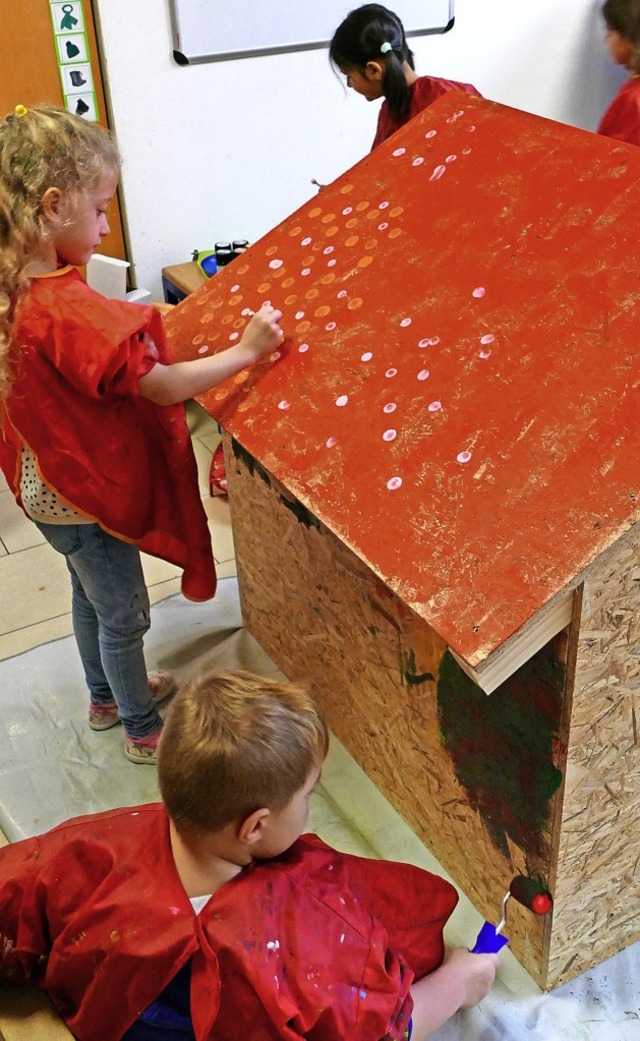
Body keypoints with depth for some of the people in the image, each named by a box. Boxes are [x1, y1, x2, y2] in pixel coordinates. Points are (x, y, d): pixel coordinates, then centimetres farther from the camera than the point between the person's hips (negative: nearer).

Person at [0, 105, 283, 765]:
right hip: (87, 495, -9)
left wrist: (133, 324, -3)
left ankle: (107, 696, 51)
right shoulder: (65, 309, -34)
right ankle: (144, 730, 35)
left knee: (91, 594, 28)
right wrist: (246, 350, -22)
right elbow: (162, 387, -31)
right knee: (124, 615, 13)